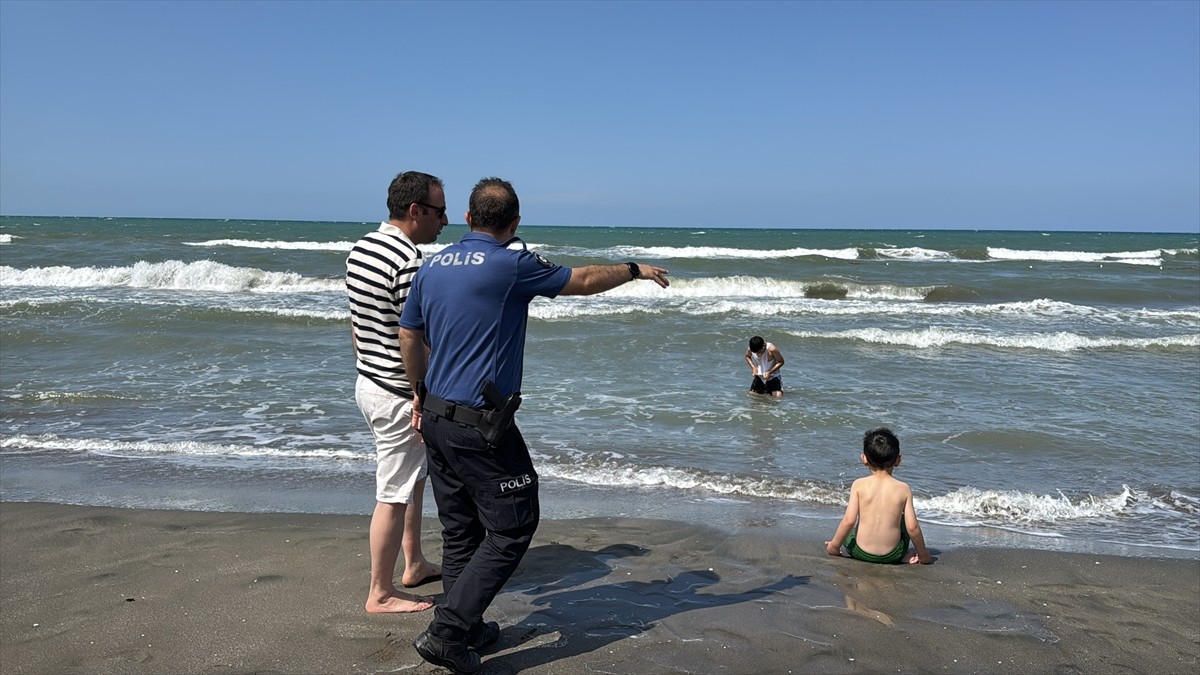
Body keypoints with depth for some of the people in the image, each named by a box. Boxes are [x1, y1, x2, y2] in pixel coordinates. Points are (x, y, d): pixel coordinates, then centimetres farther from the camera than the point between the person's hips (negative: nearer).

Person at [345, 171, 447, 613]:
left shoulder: (360, 249, 7)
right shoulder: (408, 262, -23)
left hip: (368, 382, 10)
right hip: (398, 395, -10)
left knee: (414, 478, 23)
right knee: (394, 495, 2)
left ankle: (414, 565, 37)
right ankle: (381, 594, 15)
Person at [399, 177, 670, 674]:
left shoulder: (433, 265, 8)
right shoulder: (511, 264, -12)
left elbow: (409, 337, 17)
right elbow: (584, 281, -1)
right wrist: (637, 270, 16)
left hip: (436, 418, 8)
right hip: (482, 425, -8)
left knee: (459, 528, 16)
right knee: (511, 527, 3)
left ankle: (465, 629, 27)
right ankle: (447, 632, 0)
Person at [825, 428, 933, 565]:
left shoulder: (859, 484, -7)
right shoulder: (903, 489, -5)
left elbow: (849, 521, -12)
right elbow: (912, 527, -7)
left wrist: (834, 545, 3)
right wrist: (923, 554, 9)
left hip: (860, 552, -1)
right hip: (892, 556, 2)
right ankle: (902, 557, 16)